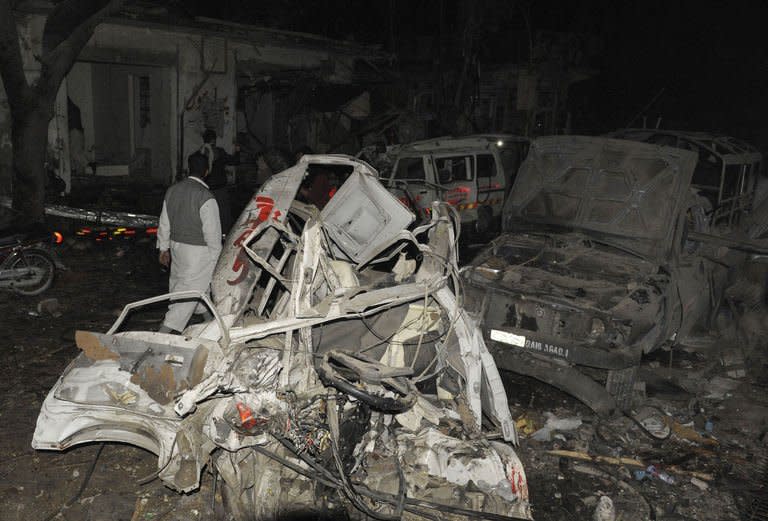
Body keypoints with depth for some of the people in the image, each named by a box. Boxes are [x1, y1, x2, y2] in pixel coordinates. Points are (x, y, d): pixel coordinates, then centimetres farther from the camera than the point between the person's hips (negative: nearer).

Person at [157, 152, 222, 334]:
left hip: (176, 244, 8)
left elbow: (164, 223, 9)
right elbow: (212, 232, -18)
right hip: (198, 251, -8)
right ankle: (165, 330, -5)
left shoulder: (172, 190, 2)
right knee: (190, 288, -3)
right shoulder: (206, 197, -21)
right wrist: (216, 256, -7)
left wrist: (164, 248, 19)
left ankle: (206, 312, 46)